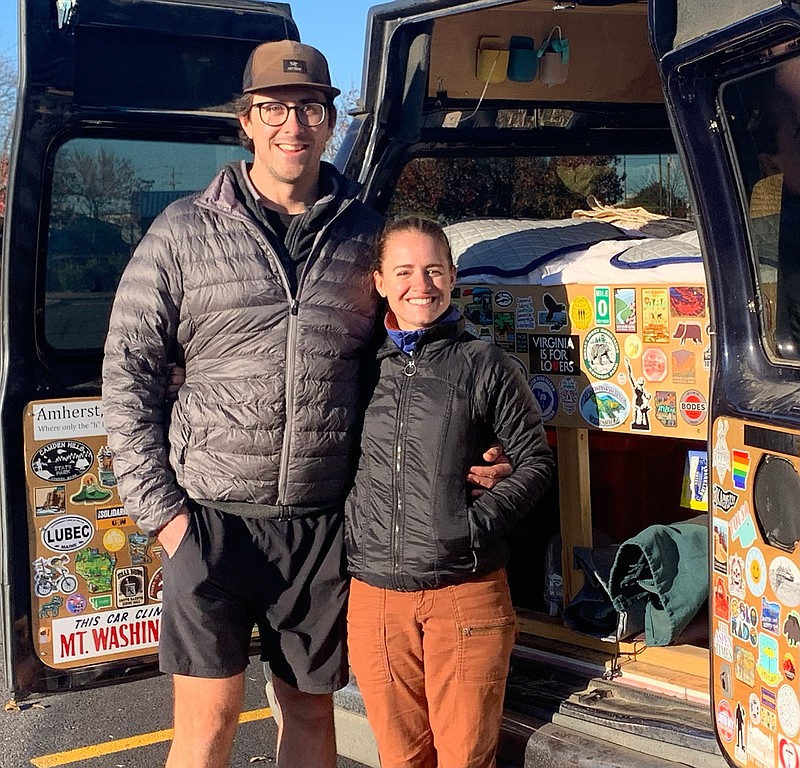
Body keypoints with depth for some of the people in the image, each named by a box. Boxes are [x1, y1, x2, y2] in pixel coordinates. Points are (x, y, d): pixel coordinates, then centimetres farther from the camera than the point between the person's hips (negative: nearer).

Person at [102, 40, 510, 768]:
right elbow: (128, 372, 1)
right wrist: (160, 508, -5)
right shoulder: (184, 231, 0)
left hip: (324, 519, 2)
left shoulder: (367, 235, 6)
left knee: (311, 707, 14)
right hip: (211, 515, -2)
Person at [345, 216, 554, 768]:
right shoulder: (360, 366, 8)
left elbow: (536, 462, 1)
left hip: (466, 594, -3)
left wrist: (478, 521, -11)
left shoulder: (484, 365, -1)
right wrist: (344, 529, 3)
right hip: (374, 597, 3)